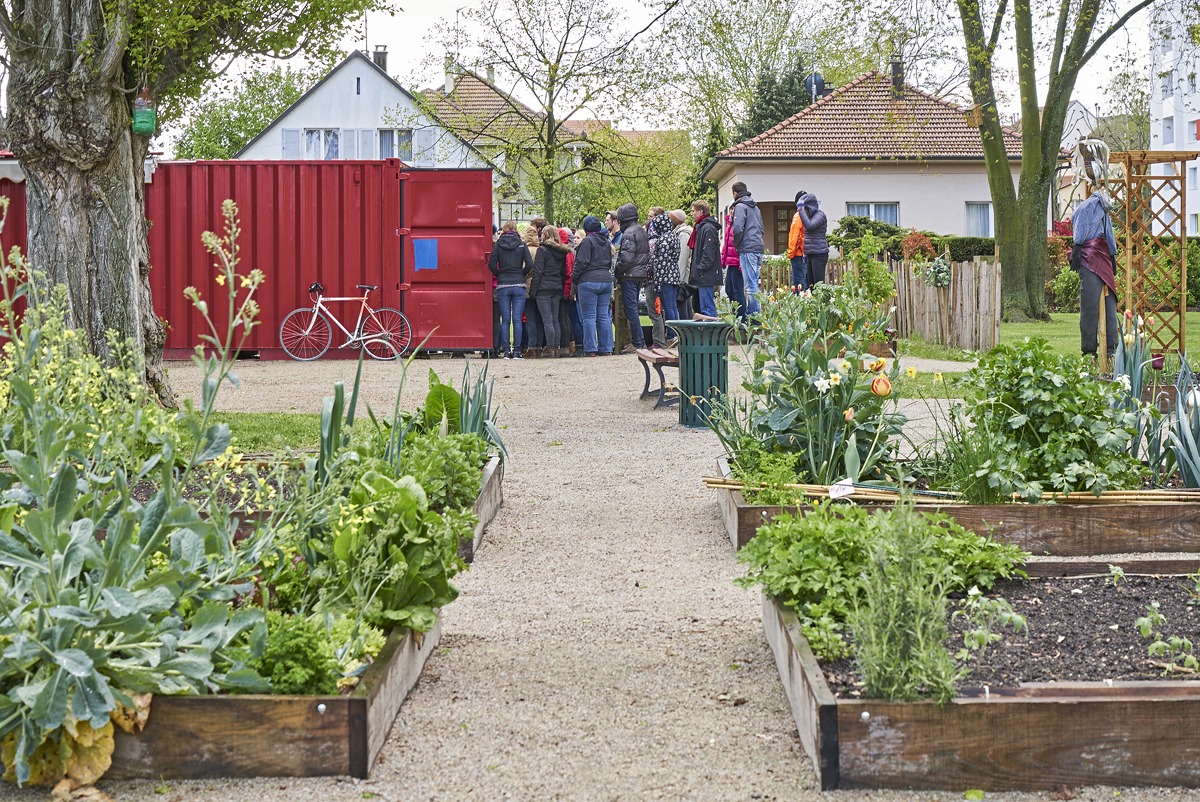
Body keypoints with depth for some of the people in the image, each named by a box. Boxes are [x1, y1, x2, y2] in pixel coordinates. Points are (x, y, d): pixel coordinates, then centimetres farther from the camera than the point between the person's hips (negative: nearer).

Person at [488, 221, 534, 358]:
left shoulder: (498, 245, 2)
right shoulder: (522, 245, 2)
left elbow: (491, 264, -5)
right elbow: (529, 264, -6)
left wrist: (499, 276, 9)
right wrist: (521, 275, 9)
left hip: (503, 285, 0)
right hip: (519, 285, 0)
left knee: (505, 320, 4)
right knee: (517, 320, 0)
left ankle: (506, 351, 1)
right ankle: (516, 351, -4)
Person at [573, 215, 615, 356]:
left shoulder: (588, 241, -9)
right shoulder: (606, 242, 14)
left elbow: (582, 263, -13)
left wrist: (574, 279, -3)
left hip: (589, 282, -7)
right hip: (606, 280, 7)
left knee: (589, 317, -4)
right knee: (604, 316, 8)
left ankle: (591, 349, -5)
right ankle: (606, 348, 8)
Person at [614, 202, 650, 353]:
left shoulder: (628, 233, -15)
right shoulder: (642, 231, 14)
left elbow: (627, 258, -22)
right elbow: (647, 254, 18)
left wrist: (617, 271, -10)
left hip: (630, 275, -9)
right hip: (641, 274, 9)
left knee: (631, 309, -6)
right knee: (633, 308, 16)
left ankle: (637, 343, -6)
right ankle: (639, 340, 17)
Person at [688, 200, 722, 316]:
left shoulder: (708, 228, -13)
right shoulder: (700, 227, 19)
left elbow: (709, 252, -19)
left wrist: (700, 269, -19)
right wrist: (695, 270, 17)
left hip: (706, 276, -11)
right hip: (702, 277, 11)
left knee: (707, 308, -10)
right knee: (704, 308, 12)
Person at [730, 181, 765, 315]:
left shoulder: (740, 206, -6)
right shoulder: (755, 207, 21)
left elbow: (738, 229, -17)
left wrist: (736, 244, -3)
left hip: (747, 249, -9)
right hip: (759, 249, 9)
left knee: (750, 285, -10)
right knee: (753, 283, 12)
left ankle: (753, 316, -12)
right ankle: (751, 314, 14)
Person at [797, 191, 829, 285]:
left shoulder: (820, 215, -8)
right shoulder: (811, 216, 18)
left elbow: (809, 226, -27)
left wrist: (801, 210, -21)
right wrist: (805, 254, 21)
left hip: (819, 255, -9)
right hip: (811, 255, 9)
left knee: (819, 284, -13)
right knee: (810, 284, 7)